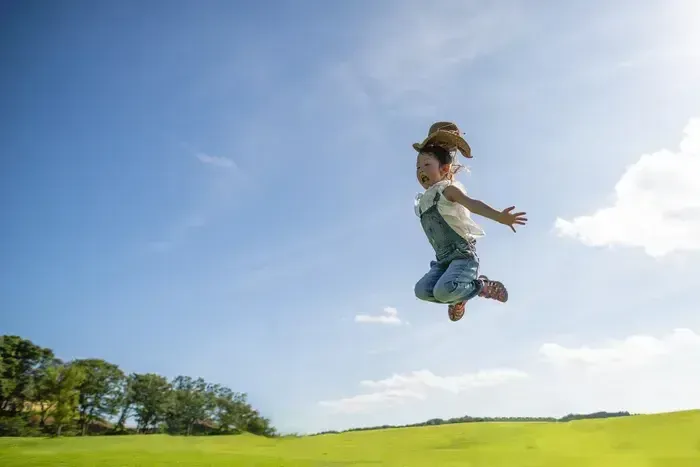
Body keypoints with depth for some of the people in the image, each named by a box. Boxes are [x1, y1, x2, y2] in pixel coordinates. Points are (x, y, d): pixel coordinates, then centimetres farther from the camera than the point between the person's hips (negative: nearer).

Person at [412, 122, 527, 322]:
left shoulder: (448, 190, -10)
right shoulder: (422, 200, 14)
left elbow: (473, 204, -26)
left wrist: (499, 217, -38)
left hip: (463, 256, -7)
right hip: (443, 260, 7)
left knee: (443, 291, -27)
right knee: (422, 290, -12)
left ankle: (483, 286, 0)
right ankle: (458, 297, 13)